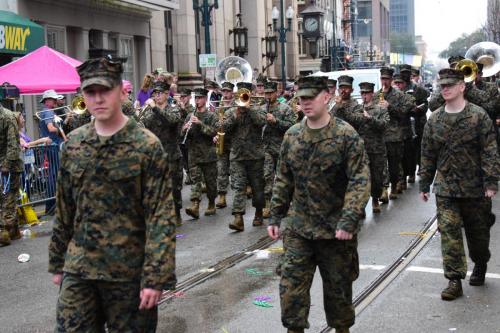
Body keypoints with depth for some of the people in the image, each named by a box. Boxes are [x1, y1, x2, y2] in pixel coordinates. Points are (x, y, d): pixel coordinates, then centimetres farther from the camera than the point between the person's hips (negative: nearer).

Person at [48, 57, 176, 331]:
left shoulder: (147, 146, -11)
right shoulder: (73, 144, 4)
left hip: (129, 271, -4)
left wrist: (156, 277, -17)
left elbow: (161, 217, -14)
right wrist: (57, 262, 12)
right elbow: (64, 209, 11)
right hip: (78, 268, 4)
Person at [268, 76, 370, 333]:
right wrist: (275, 216, 7)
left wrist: (349, 221, -24)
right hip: (298, 226, 3)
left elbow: (360, 181, -15)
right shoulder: (292, 135, 3)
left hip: (336, 229, -3)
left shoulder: (346, 135, -11)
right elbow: (283, 179, 10)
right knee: (291, 284, 0)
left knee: (338, 287, 12)